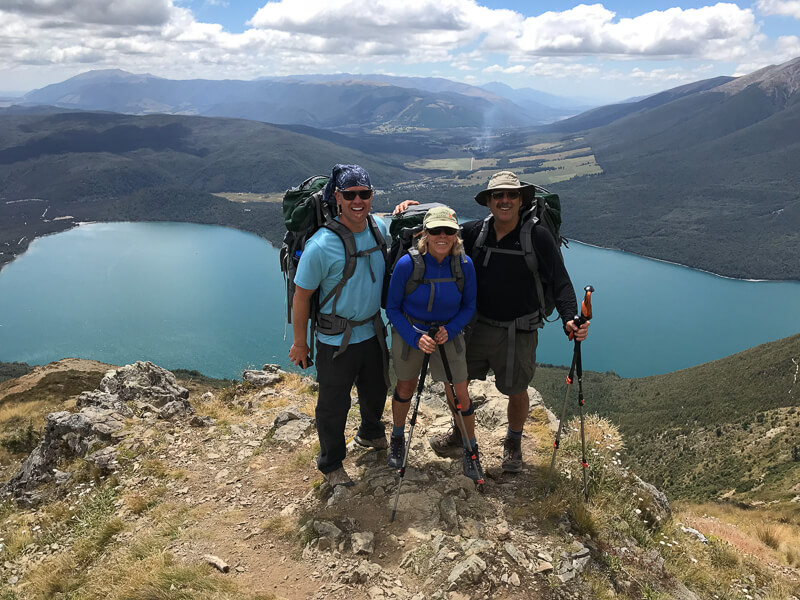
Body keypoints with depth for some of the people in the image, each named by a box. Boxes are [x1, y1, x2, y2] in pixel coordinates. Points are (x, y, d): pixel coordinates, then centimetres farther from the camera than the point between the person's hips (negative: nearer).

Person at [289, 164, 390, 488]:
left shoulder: (379, 228, -5)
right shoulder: (321, 245, -24)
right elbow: (301, 297, -15)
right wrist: (300, 344, -8)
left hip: (373, 332, 6)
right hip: (335, 340, -6)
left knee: (376, 390, 25)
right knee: (334, 404, 9)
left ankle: (371, 434, 55)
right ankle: (331, 464, 32)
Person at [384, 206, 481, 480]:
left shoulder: (464, 264, -14)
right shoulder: (407, 264, -20)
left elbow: (469, 306, -2)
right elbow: (392, 308, -11)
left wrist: (449, 330, -19)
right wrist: (416, 338, -22)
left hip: (449, 334, 1)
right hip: (409, 334, -1)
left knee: (460, 396, 1)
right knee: (405, 387, 17)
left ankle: (470, 451, 24)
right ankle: (397, 439, 44)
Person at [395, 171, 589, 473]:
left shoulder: (538, 236, -14)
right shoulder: (476, 231, -4)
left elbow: (560, 282, -12)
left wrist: (570, 319, -26)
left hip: (518, 332, -3)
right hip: (477, 325, 3)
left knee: (517, 392, 12)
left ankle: (513, 442, 41)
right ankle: (460, 432, 41)